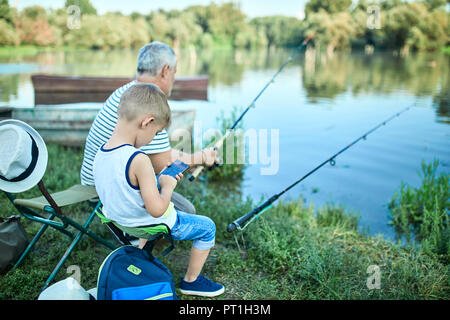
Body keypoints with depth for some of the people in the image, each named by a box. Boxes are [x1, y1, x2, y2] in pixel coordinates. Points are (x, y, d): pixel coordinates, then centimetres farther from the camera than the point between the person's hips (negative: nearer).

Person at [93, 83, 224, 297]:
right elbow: (157, 209, -33)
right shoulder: (139, 160, -34)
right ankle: (191, 281, 24)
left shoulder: (100, 154, -9)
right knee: (207, 227, 11)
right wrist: (167, 186, -14)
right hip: (157, 225, -8)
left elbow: (120, 191, 5)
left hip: (121, 221, 8)